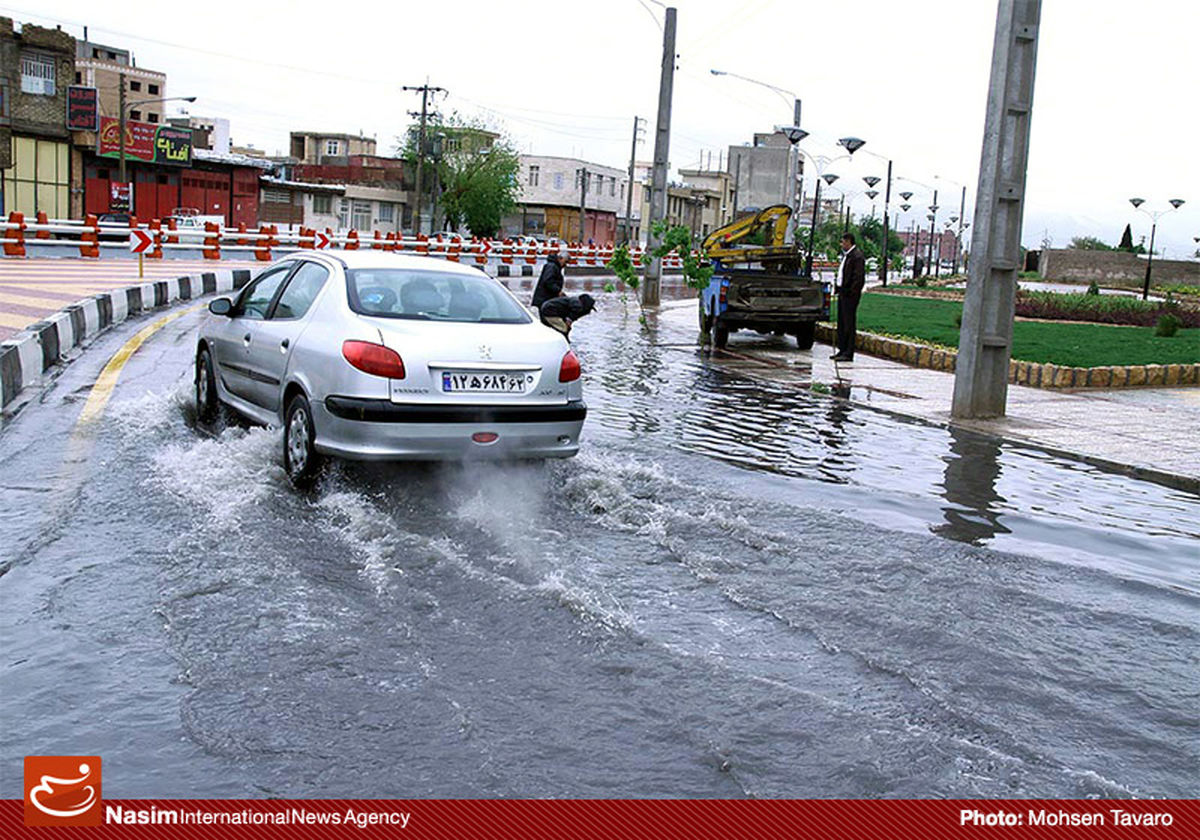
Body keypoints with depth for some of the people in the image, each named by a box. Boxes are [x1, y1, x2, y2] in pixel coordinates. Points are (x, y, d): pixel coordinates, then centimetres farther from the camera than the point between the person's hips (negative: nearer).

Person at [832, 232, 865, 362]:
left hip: (850, 294, -10)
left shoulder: (857, 256, -14)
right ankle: (842, 350, 22)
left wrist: (851, 292, -20)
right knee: (841, 323, 14)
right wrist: (839, 289, 13)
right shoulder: (846, 255, 18)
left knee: (849, 323, -7)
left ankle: (848, 354, -5)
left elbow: (859, 277, -19)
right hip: (843, 293, 10)